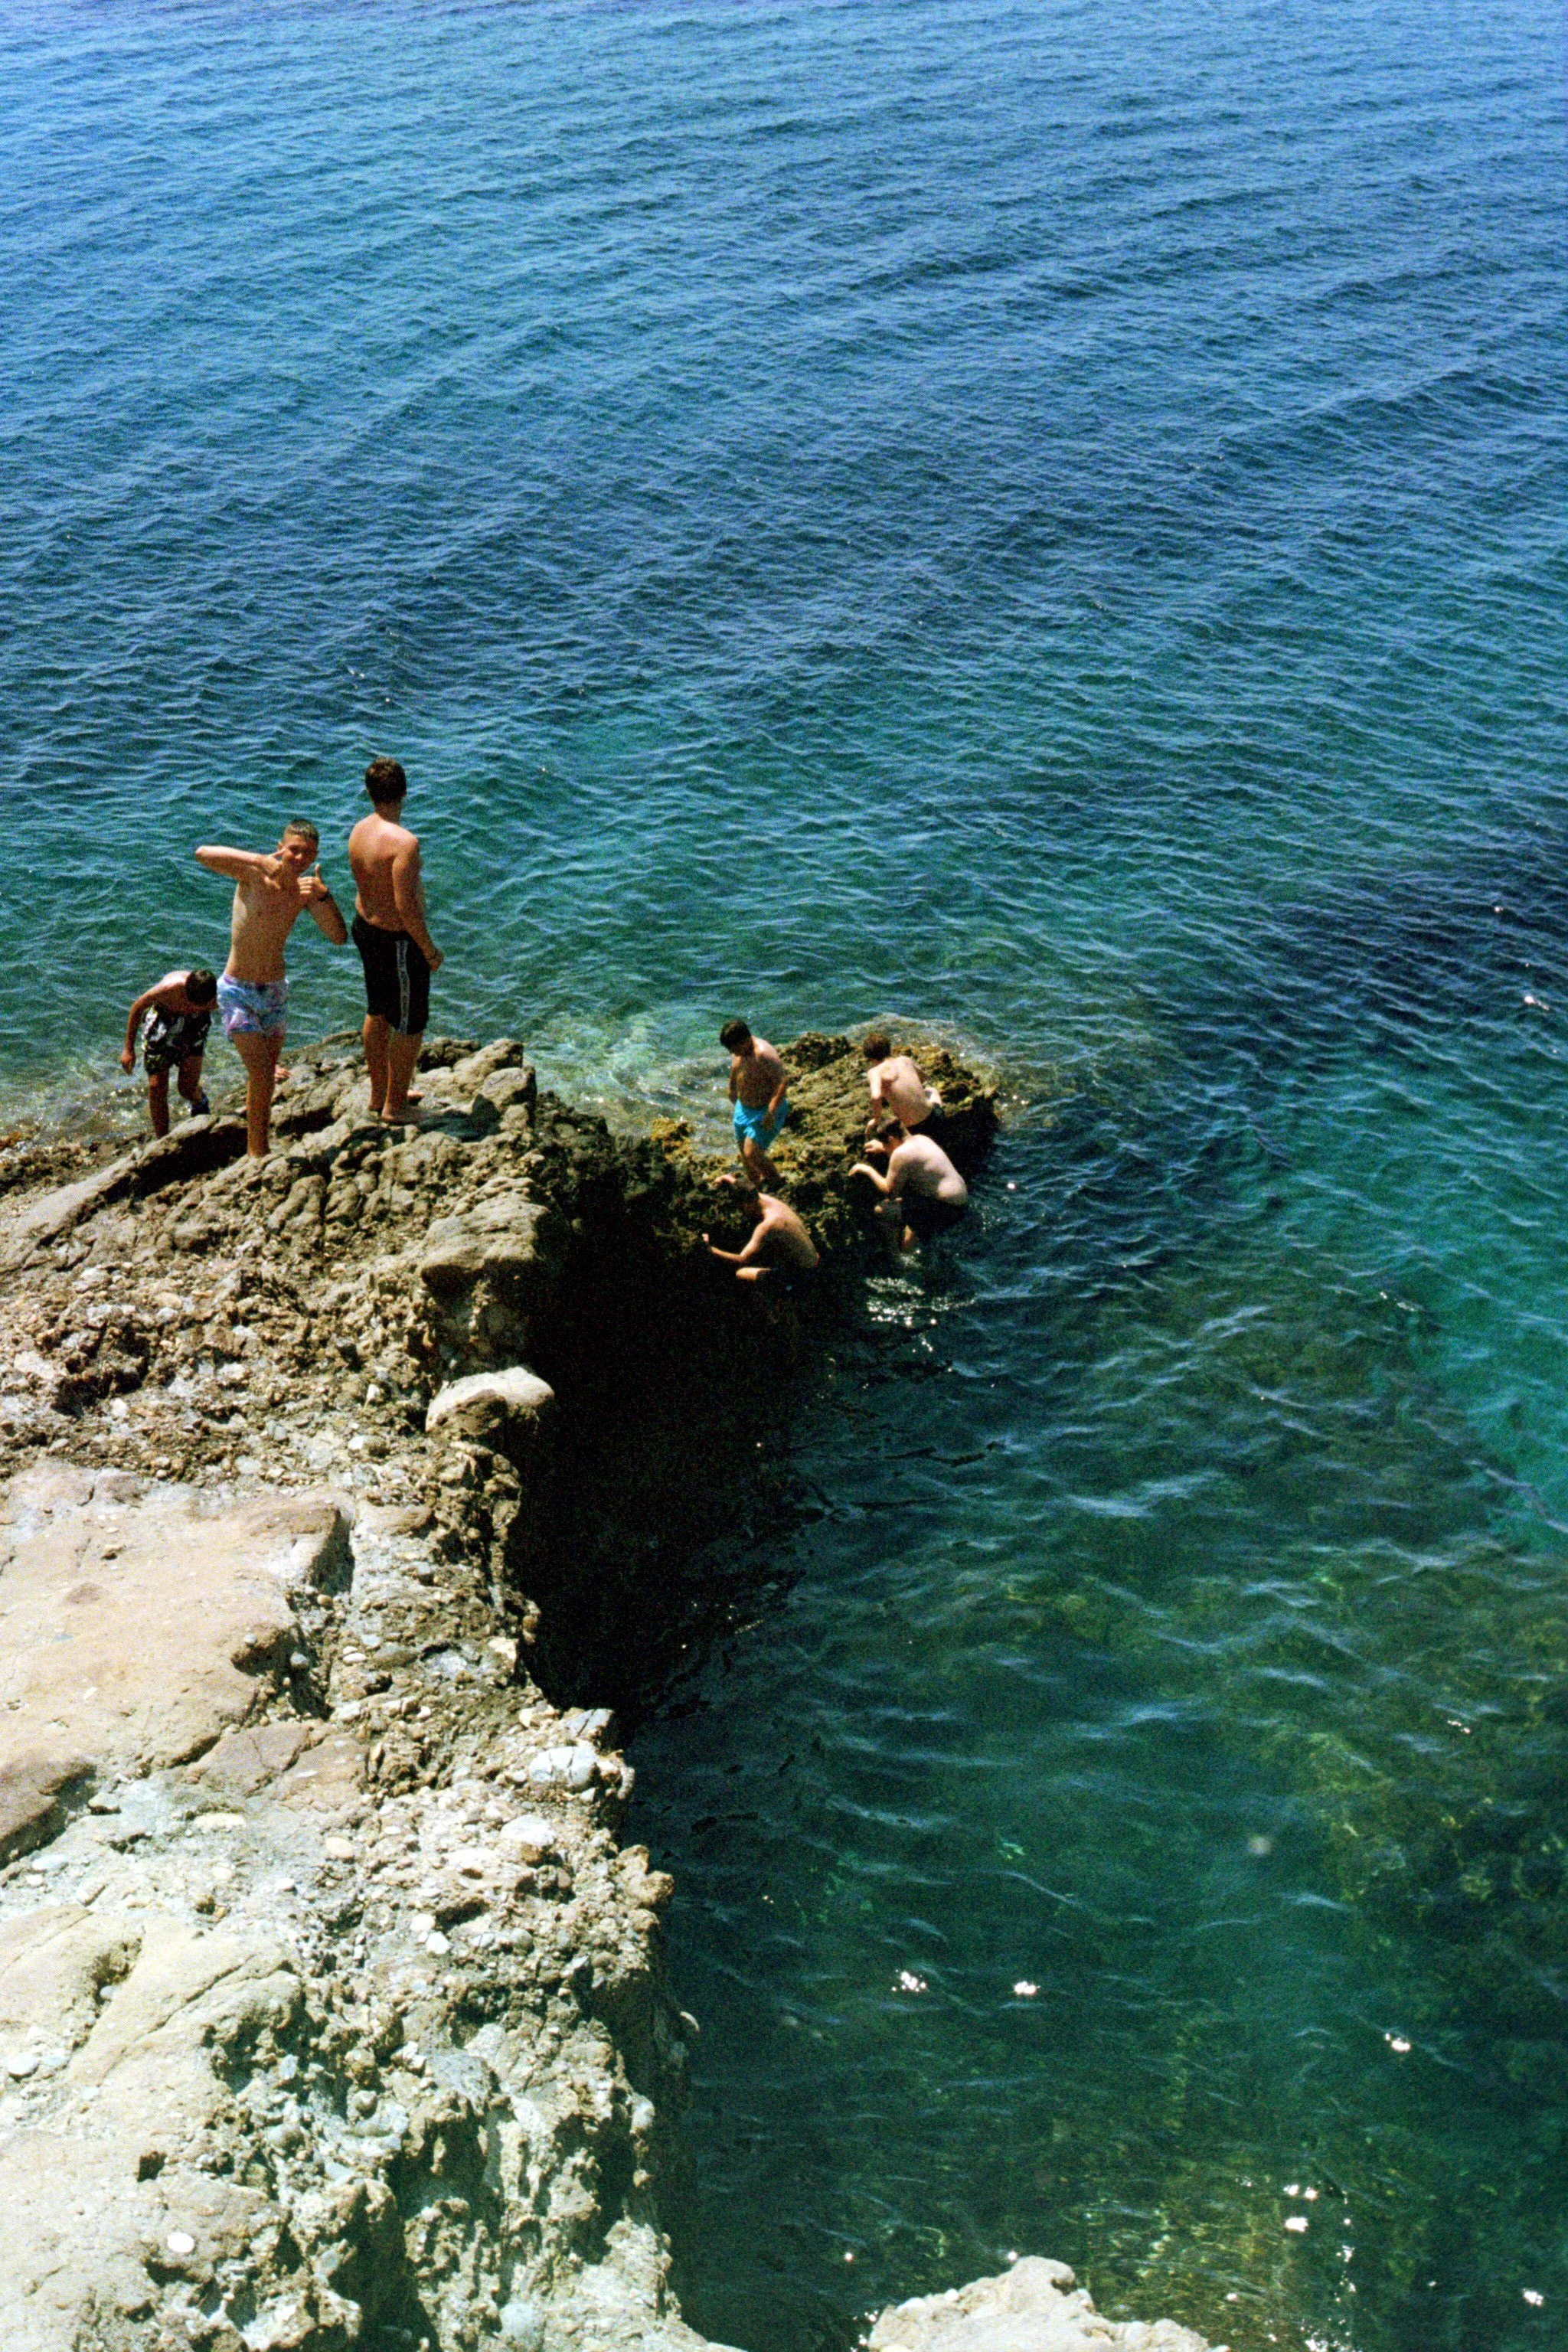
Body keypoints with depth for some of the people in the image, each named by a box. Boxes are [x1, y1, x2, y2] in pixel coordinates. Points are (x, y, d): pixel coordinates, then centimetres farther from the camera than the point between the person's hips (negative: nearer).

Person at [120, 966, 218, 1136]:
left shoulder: (219, 997, -35)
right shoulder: (169, 988, -39)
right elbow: (138, 1007, -18)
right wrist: (129, 1049, -13)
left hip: (195, 1024, 1)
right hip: (162, 1019, -1)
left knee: (188, 1087, -5)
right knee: (156, 1087, -5)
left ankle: (199, 1103, 34)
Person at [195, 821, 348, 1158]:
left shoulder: (306, 890, -2)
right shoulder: (254, 875, -16)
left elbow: (339, 937, -11)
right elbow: (203, 854, -32)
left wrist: (323, 896, -26)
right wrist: (257, 859, -44)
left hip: (275, 991, 6)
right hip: (238, 991, -5)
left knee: (265, 1075, 15)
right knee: (261, 1074, -10)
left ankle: (256, 1148, 30)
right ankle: (258, 1154, 2)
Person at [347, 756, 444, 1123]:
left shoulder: (359, 831, -1)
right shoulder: (403, 842, -27)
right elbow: (406, 906, -28)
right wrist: (429, 949, -15)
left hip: (365, 927, 9)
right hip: (397, 940, -9)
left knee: (377, 1014, 23)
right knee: (410, 1025, 7)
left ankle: (379, 1094, 37)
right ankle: (394, 1107, 18)